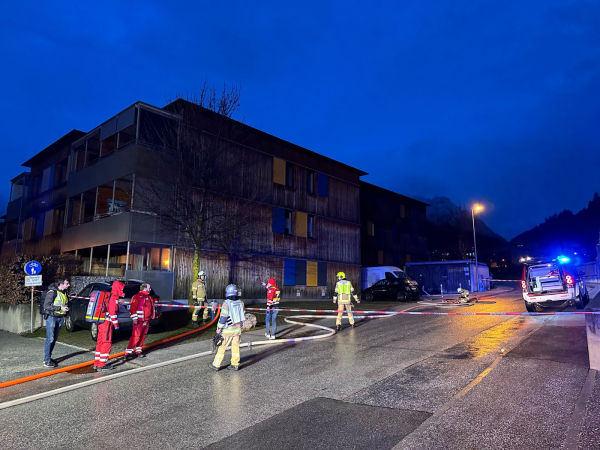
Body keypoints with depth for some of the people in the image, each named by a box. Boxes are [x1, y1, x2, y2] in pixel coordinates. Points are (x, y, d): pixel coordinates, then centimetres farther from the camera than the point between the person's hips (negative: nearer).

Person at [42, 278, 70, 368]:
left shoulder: (64, 293, 10)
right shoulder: (52, 292, -15)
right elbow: (46, 306, -21)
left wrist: (65, 308, 8)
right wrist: (60, 308, -24)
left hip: (60, 318, 8)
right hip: (51, 317, -8)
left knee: (54, 339, 12)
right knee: (50, 339, -7)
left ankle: (48, 357, 23)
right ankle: (47, 361, -1)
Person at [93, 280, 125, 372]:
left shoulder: (109, 296, 17)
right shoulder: (114, 297, -13)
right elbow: (113, 312, -19)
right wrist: (116, 324, -14)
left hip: (101, 323, 10)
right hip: (107, 324, -10)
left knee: (100, 343, 14)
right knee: (107, 343, -4)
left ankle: (96, 364, 22)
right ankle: (101, 365, -1)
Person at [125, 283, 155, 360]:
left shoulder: (148, 297, 16)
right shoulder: (137, 296, -11)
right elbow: (133, 308, -18)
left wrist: (151, 316, 22)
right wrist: (134, 318, -21)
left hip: (146, 321, 9)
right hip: (139, 321, -9)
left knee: (142, 336, 13)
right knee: (135, 336, -10)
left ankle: (138, 351, 23)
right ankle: (128, 353, -4)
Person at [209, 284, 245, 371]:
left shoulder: (226, 303, -16)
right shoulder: (240, 303, 3)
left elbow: (223, 317, -16)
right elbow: (243, 316, 10)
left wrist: (219, 328, -7)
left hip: (228, 330, -5)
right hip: (238, 329, 5)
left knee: (222, 347, 5)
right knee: (235, 347, 12)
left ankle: (216, 365, 14)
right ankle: (235, 365, 18)